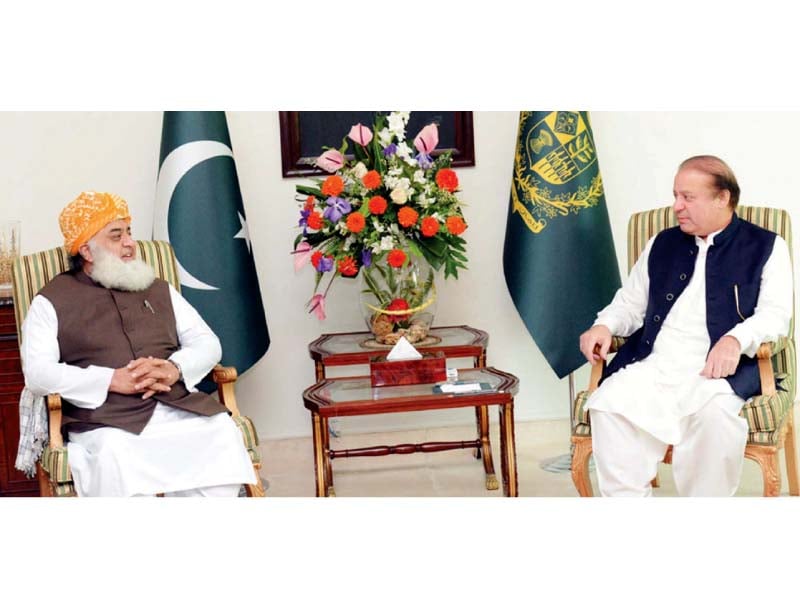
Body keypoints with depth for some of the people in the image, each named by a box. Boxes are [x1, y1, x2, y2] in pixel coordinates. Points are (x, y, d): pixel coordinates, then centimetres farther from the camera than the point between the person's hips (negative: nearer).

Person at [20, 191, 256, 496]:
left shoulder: (158, 289, 23)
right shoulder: (52, 300, 11)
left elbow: (207, 342, 16)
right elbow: (37, 373, -3)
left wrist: (174, 368, -8)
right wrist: (113, 380, -14)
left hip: (179, 409, 3)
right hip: (106, 420, -3)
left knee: (223, 433, -27)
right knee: (114, 454, -37)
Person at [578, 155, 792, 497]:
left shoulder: (767, 247, 10)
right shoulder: (661, 245, 22)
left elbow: (775, 313, -2)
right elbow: (630, 304, 24)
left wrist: (736, 339, -23)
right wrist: (604, 326, 0)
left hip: (718, 367, -3)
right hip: (654, 363, 3)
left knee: (715, 411, -36)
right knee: (608, 403, -28)